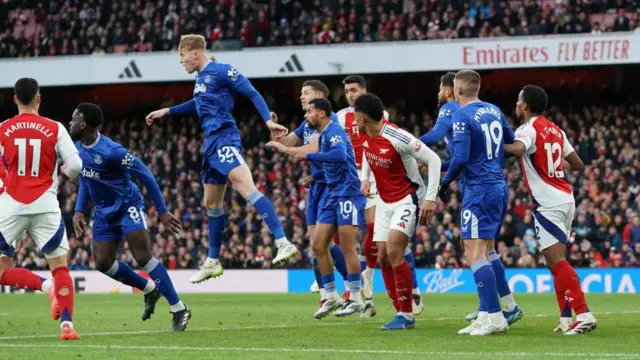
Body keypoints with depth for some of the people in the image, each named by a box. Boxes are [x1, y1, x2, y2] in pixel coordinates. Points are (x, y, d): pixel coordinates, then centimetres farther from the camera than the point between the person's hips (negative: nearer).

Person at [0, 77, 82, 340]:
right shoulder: (54, 129, -3)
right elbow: (75, 165, -6)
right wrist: (64, 172, 17)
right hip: (45, 206, 0)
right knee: (59, 266, 7)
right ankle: (67, 325, -3)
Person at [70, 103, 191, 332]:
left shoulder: (111, 151, -26)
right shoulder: (78, 148, 0)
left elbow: (146, 176, -20)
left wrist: (162, 211, -16)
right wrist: (79, 210, 5)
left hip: (128, 206, -8)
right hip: (105, 212, 8)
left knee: (143, 256, -18)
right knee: (103, 263, 0)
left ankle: (179, 310, -13)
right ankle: (149, 289, 22)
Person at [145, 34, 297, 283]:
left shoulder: (222, 71, -8)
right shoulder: (200, 78, 19)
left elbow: (252, 94, -11)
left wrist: (268, 121, -24)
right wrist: (167, 111, 45)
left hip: (224, 139, -10)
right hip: (211, 143, 10)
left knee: (246, 188, -26)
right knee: (211, 203, 15)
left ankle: (283, 243, -36)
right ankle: (212, 262, 25)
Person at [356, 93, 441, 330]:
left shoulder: (397, 138, -26)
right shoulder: (363, 134, -3)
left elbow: (433, 160, -21)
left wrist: (430, 198, -23)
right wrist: (365, 177, 10)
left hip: (408, 199, -8)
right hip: (385, 201, 8)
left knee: (393, 250, -21)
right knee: (382, 257, 3)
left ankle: (406, 315, -13)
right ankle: (402, 314, 12)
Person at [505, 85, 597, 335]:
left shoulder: (528, 129, -10)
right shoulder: (555, 130, 15)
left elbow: (517, 148, -33)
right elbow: (578, 165, 20)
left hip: (548, 203, -9)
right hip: (565, 199, 9)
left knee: (556, 260, -12)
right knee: (555, 261, 13)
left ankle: (583, 314, -21)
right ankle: (566, 319, 10)